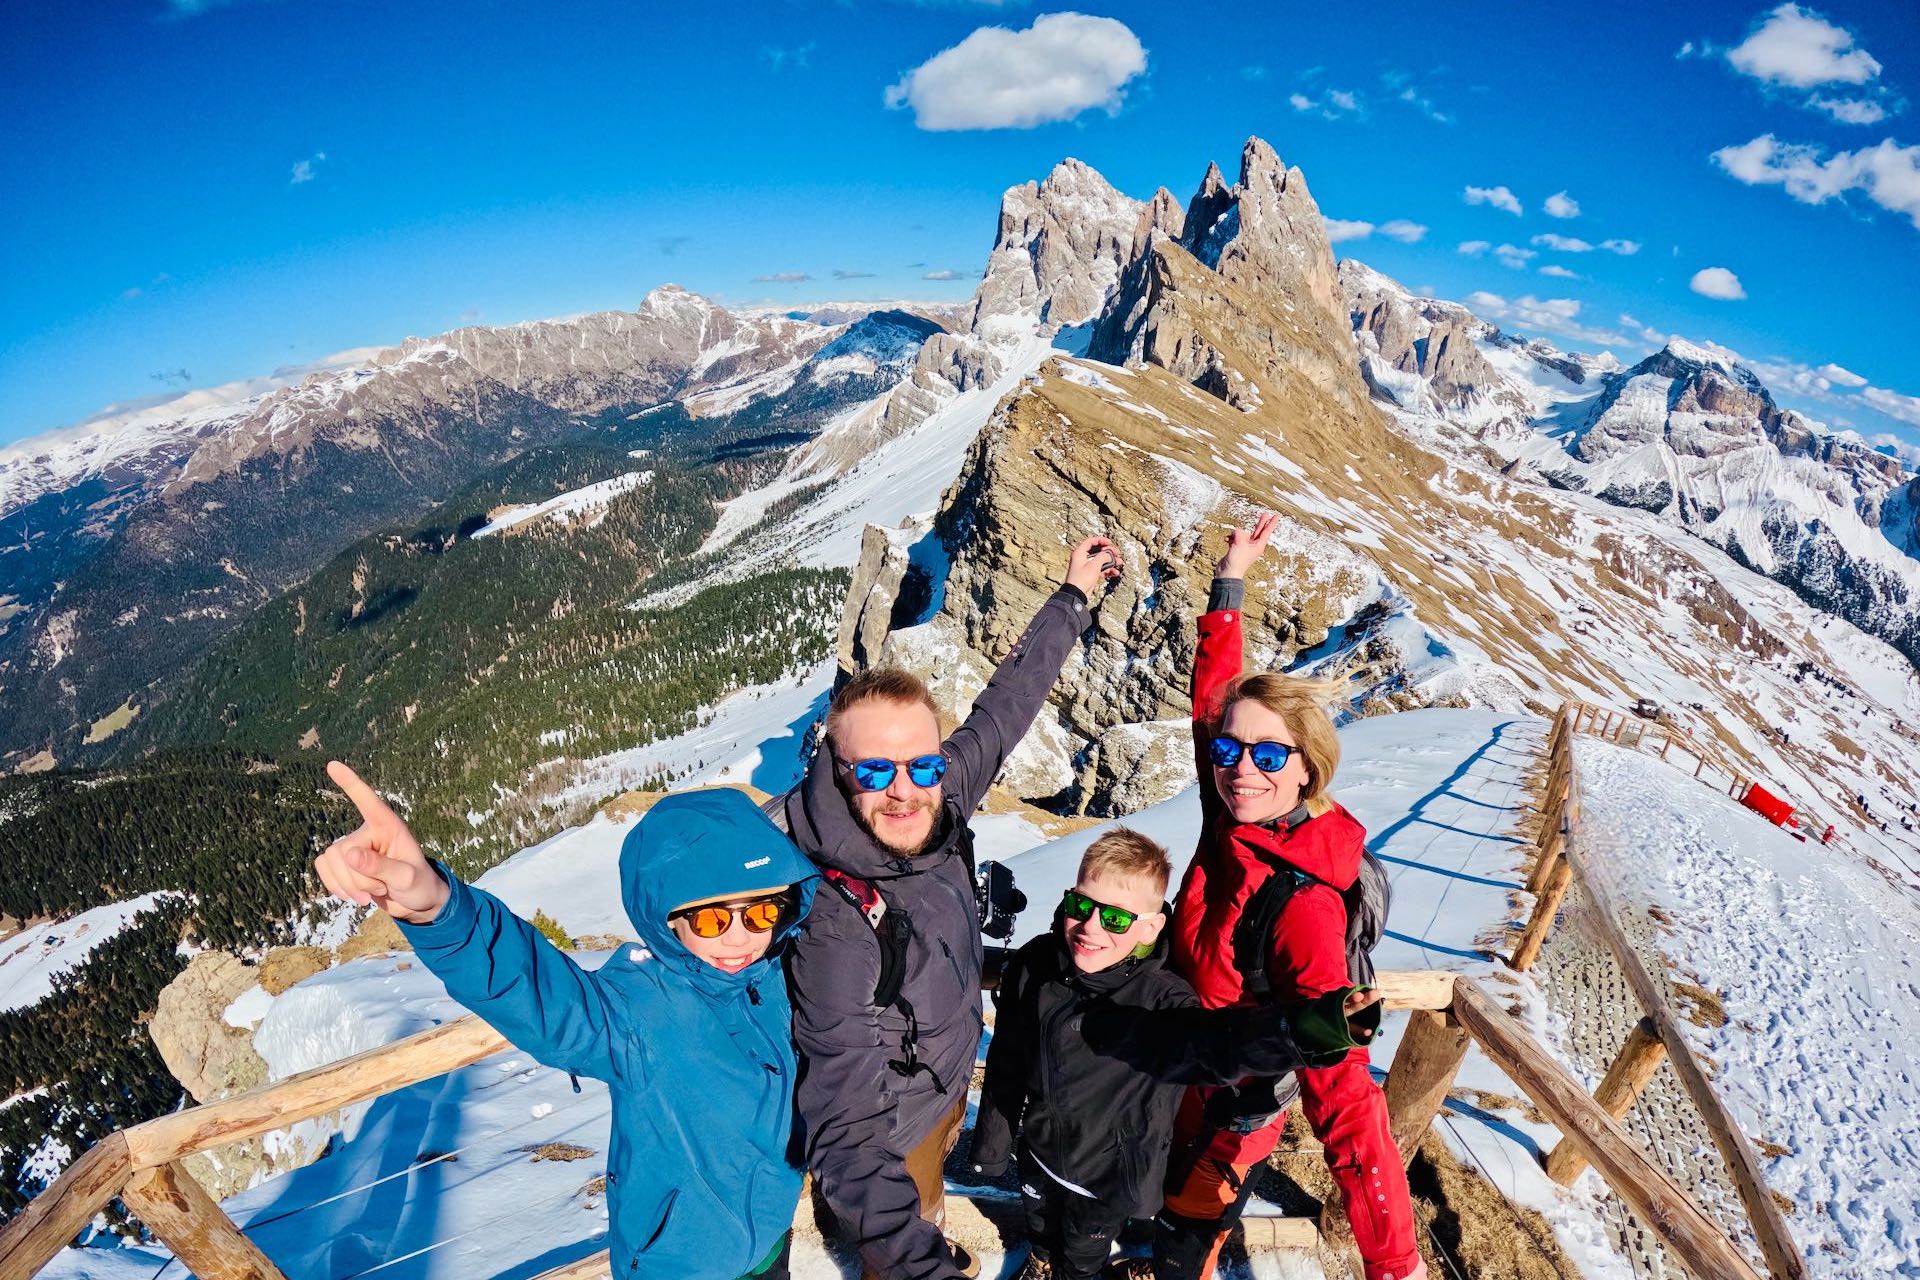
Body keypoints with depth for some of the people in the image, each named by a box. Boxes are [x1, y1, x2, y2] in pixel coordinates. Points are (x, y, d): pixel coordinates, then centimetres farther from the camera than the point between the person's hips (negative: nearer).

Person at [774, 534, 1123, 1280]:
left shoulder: (936, 802, -23)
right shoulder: (832, 925, -42)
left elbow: (1002, 708, -8)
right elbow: (848, 1138, -43)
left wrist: (1075, 595, 2)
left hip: (949, 1071, 7)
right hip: (892, 1126, -7)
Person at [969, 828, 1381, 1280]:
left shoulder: (1158, 998, -34)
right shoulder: (1035, 963, -22)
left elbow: (1214, 1040, -57)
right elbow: (1006, 1064, -7)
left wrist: (1300, 1031, -77)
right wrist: (992, 1141, 4)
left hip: (1107, 1175, -3)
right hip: (1039, 1149, 3)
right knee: (1039, 1222, 33)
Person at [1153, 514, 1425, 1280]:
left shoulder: (1302, 907, -37)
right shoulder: (1235, 818, -18)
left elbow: (1343, 1096, -38)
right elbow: (1212, 698, -3)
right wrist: (1228, 585, 1)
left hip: (1233, 1102, -6)